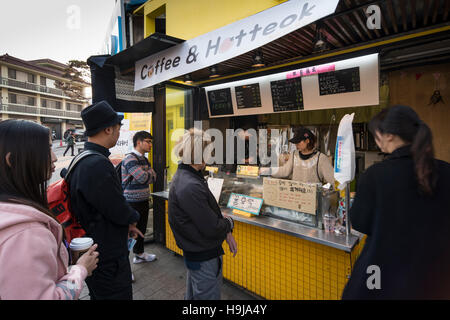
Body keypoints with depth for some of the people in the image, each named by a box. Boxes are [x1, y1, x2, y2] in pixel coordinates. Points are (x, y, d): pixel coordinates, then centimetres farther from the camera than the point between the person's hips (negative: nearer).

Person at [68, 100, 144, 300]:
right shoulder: (98, 164, -29)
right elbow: (119, 211, -24)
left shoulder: (82, 160, 5)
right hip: (108, 259, -10)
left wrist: (126, 223, 10)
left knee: (98, 296, 27)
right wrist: (133, 219, -2)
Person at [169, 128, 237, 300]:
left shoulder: (185, 175, 1)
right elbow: (212, 229, -27)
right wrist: (229, 223, -6)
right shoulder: (190, 187, -32)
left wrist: (224, 225, 1)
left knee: (193, 295, 28)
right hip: (204, 259, -9)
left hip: (194, 252, 9)